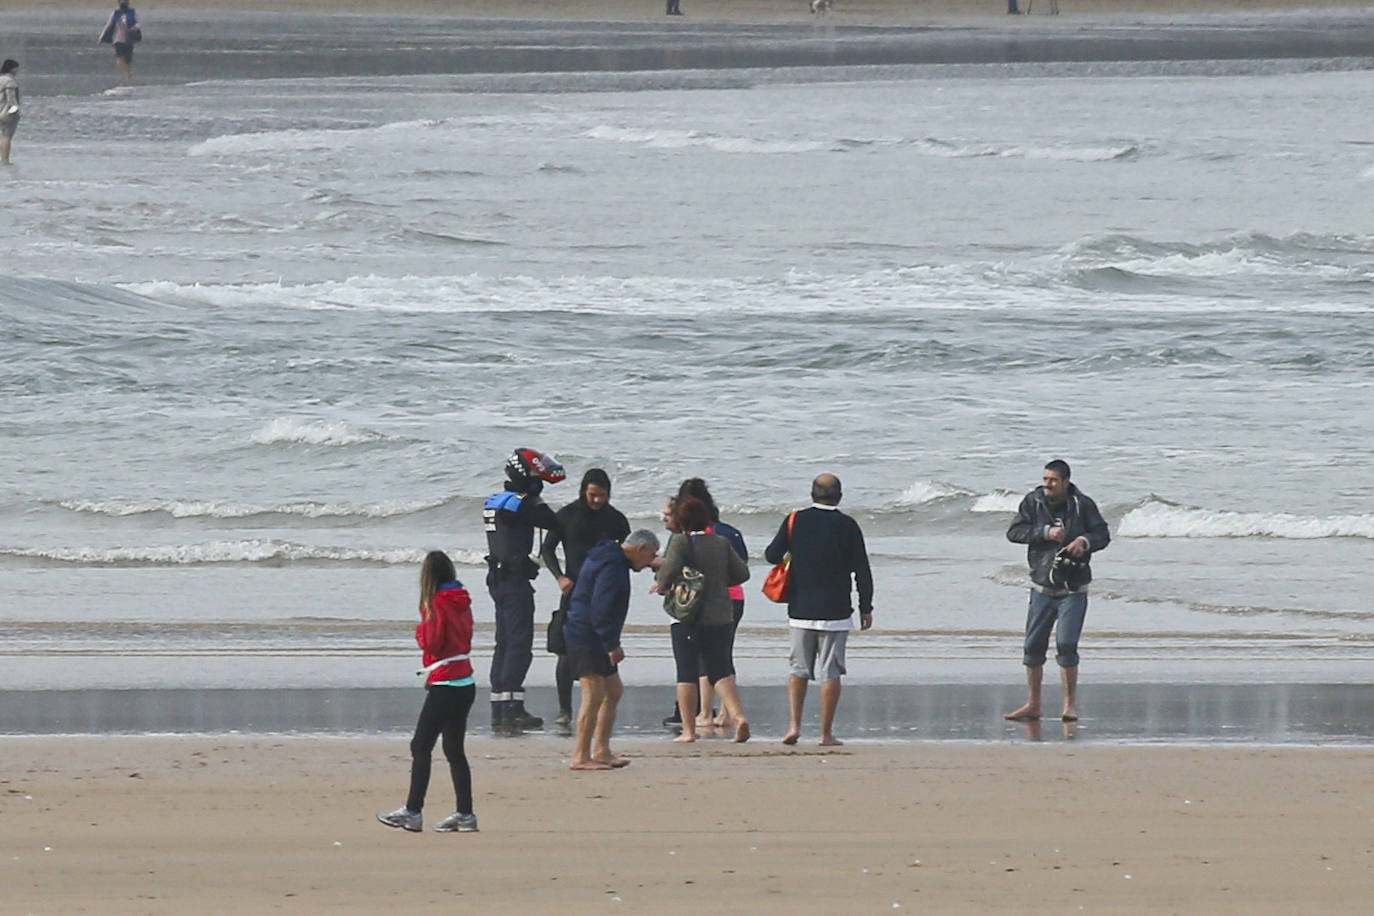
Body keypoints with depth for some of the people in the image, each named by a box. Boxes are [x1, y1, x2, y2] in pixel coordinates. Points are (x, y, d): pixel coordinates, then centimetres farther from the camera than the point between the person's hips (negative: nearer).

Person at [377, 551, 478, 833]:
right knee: (454, 749, 11)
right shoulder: (461, 602, 10)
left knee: (421, 747, -3)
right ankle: (465, 813, 7)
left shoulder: (438, 603, -12)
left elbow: (432, 642, -14)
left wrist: (420, 630, 4)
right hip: (465, 684, 8)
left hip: (444, 686, -8)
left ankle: (412, 812, -4)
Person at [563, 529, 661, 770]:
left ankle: (601, 751, 20)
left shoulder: (615, 562, 18)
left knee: (614, 692, 17)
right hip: (586, 639, -11)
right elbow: (601, 608, -24)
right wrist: (612, 644, -21)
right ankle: (581, 757, -12)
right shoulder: (613, 567, -16)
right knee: (594, 696, -12)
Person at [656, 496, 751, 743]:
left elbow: (670, 569, -22)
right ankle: (738, 716, -12)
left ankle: (688, 730, 4)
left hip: (688, 618, -4)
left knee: (686, 674, 4)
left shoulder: (681, 542, -9)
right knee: (721, 671, 8)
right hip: (721, 618, 4)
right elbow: (742, 572, 9)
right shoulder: (722, 544, 5)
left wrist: (661, 585, -2)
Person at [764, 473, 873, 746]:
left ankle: (794, 725, 2)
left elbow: (772, 556, 4)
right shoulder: (847, 526, -5)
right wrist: (866, 608, 5)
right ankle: (826, 733, 1)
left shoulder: (795, 521, -1)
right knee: (830, 673, 2)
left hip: (800, 611, 2)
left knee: (799, 670, 14)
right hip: (835, 612, -2)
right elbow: (862, 570, -4)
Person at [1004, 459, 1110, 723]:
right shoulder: (1033, 502, 2)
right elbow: (1014, 532, -5)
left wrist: (1085, 541, -18)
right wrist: (1046, 532, -17)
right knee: (1033, 646, 5)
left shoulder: (1082, 505, -2)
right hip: (1042, 587, 3)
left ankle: (1070, 703, 0)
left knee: (1066, 645, -12)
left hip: (1073, 589, -3)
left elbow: (1103, 535, 3)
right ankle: (1033, 704, 17)